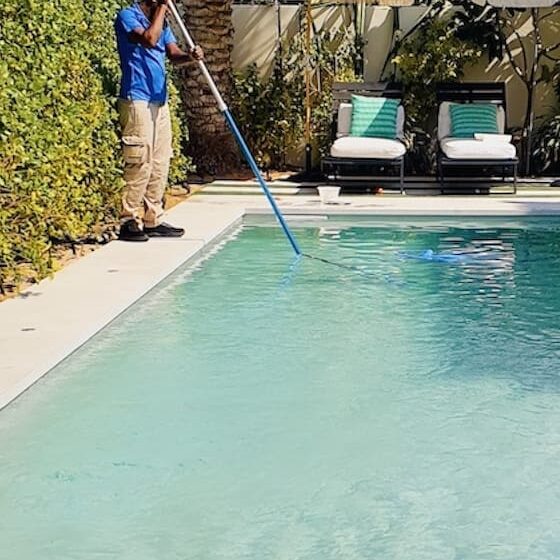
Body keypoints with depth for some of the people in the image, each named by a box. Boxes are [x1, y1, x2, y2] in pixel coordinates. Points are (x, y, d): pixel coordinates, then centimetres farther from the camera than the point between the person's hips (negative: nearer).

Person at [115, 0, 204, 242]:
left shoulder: (161, 21, 16)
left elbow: (173, 53, 4)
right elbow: (149, 39, -24)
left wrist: (190, 56, -17)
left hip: (160, 101, 8)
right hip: (137, 101, -8)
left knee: (160, 164, 9)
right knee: (139, 163, -9)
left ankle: (153, 220, 15)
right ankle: (130, 222, -4)